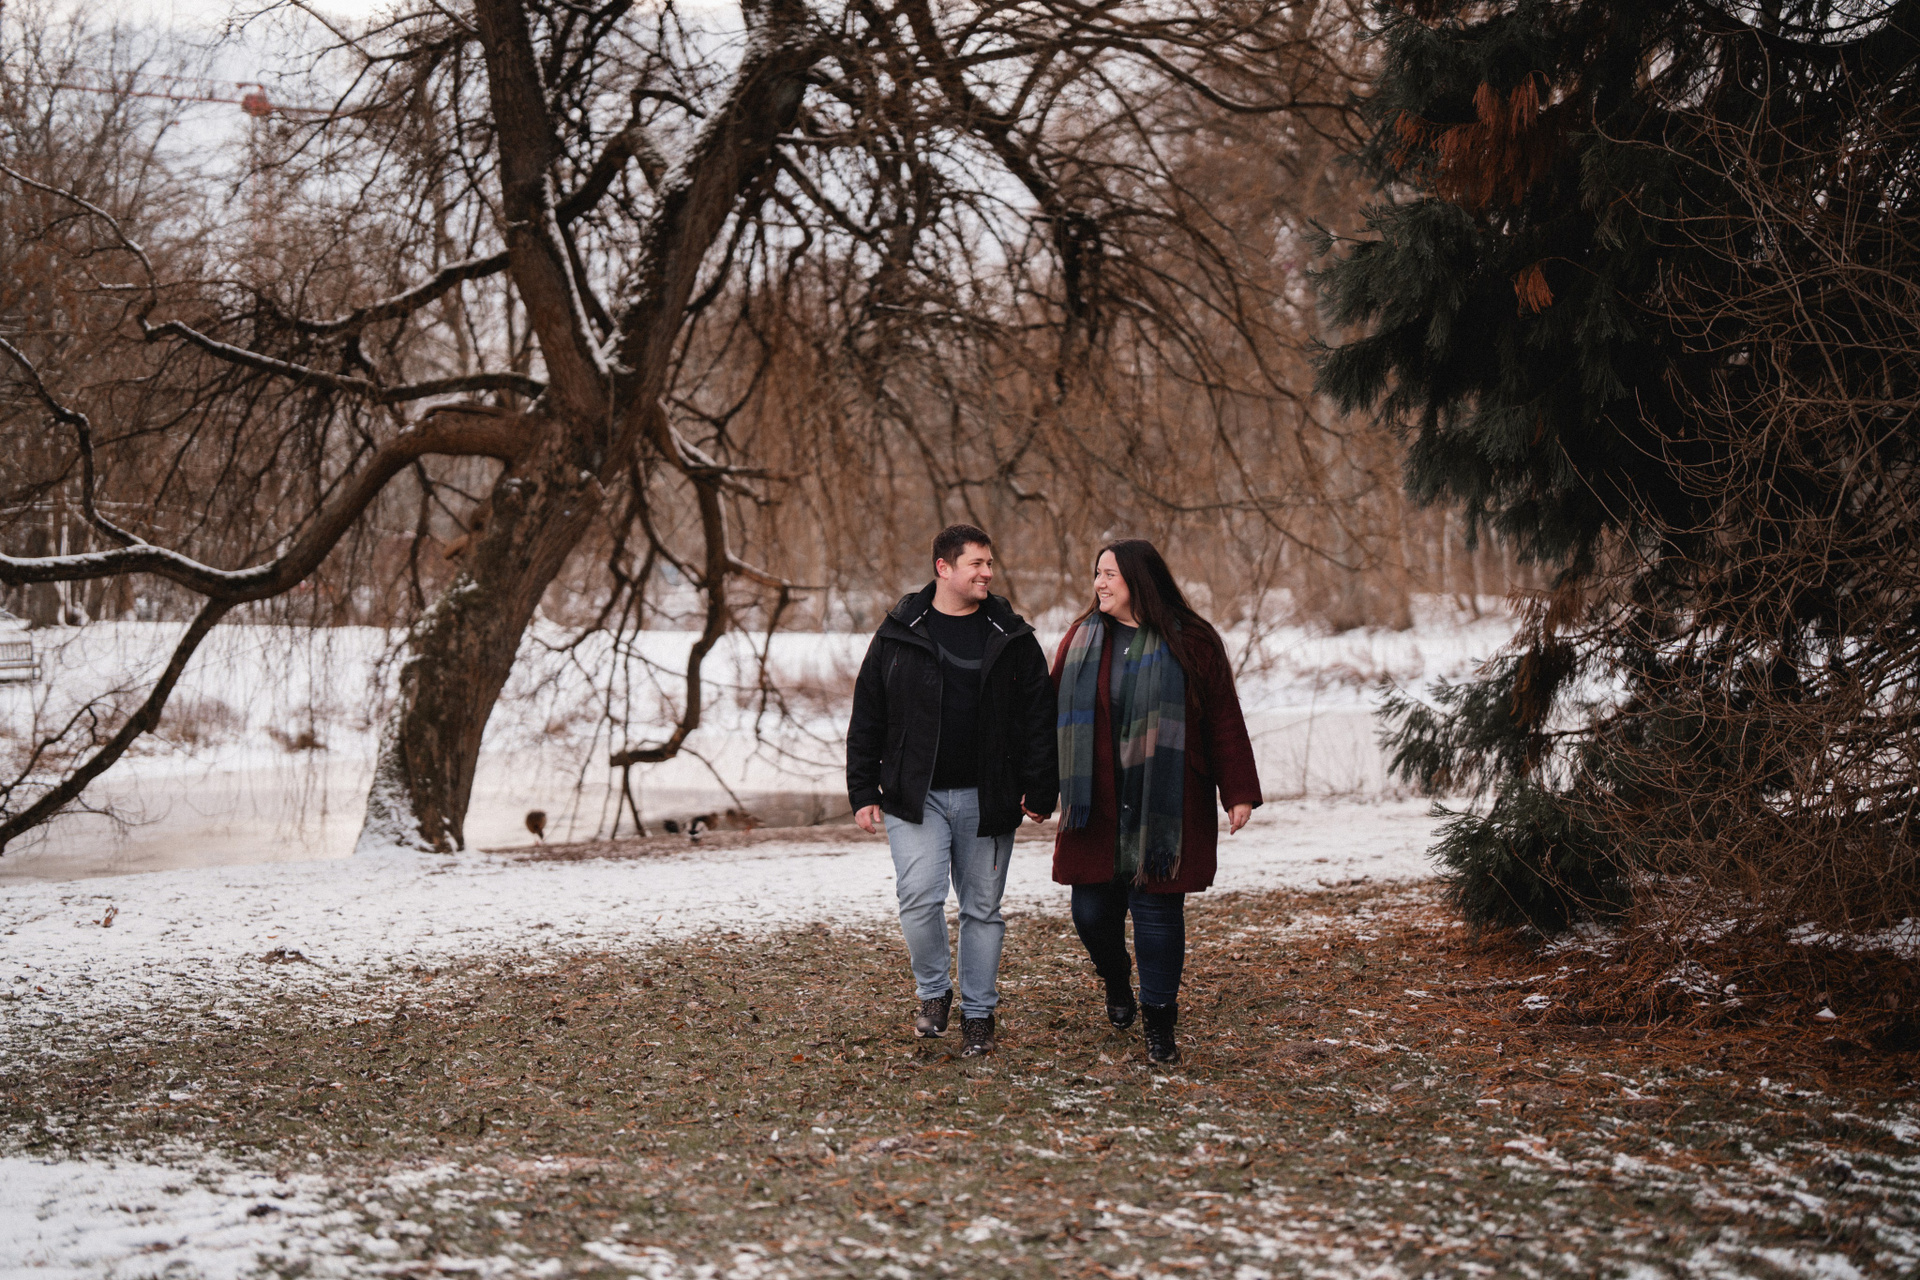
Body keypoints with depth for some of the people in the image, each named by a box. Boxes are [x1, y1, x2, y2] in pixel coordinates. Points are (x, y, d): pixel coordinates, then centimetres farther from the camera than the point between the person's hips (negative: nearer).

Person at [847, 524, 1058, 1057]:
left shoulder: (1011, 637, 5)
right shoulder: (899, 634, 3)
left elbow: (1039, 718, 6)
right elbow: (866, 718, 7)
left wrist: (1040, 791, -1)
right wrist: (862, 792, 3)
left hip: (986, 798, 1)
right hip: (915, 795, -1)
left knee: (982, 908, 7)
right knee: (920, 897, -14)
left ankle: (978, 1014, 19)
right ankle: (933, 992, 10)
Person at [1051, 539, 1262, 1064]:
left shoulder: (1191, 642, -1)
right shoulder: (1083, 639, 7)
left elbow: (1224, 721, 0)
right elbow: (1056, 714, 10)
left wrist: (1239, 793, -5)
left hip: (1166, 808, -2)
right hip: (1096, 808, 3)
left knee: (1158, 909, -2)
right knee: (1092, 910, 4)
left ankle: (1159, 1021, 12)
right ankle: (1116, 980, 36)